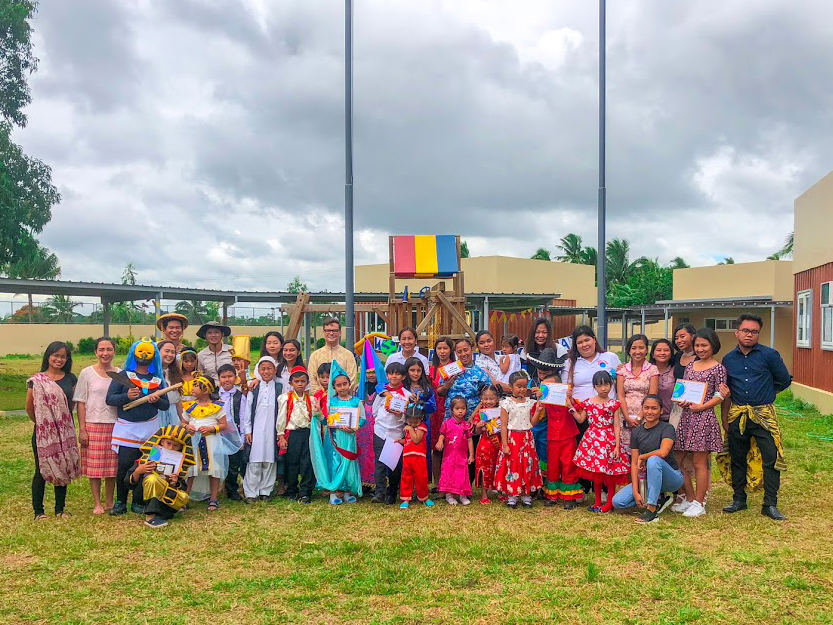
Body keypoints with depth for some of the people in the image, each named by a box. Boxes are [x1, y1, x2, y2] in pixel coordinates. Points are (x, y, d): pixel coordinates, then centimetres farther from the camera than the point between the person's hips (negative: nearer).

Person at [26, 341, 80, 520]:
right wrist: (41, 423, 9)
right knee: (41, 471, 4)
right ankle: (38, 511, 15)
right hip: (43, 433, -4)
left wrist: (66, 423, 8)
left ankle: (60, 509, 21)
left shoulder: (70, 379, 5)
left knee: (62, 470, 10)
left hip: (65, 432, 4)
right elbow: (29, 407, -2)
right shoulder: (36, 380, -8)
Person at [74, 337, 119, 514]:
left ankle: (109, 502, 19)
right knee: (95, 466, 2)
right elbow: (81, 402, -1)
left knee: (112, 465, 6)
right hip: (93, 425, -2)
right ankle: (97, 504, 12)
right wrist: (82, 429, -7)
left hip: (114, 425, 2)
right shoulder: (87, 373, 0)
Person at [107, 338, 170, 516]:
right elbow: (109, 399, -4)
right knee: (124, 466, -6)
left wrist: (156, 400, -10)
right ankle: (120, 502, 9)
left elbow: (166, 405, 11)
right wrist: (126, 396, -21)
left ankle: (138, 503, 15)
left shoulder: (157, 380, 13)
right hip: (126, 428, -2)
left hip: (149, 428, 3)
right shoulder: (123, 375, 5)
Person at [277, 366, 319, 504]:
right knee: (291, 463, 5)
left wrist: (318, 412, -9)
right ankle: (292, 491, 21)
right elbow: (281, 418, 2)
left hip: (307, 433, 2)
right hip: (292, 434, -2)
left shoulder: (311, 399, 9)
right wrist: (281, 436, -3)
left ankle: (305, 493, 4)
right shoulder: (285, 398, 2)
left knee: (308, 464, -3)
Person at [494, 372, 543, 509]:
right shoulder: (507, 403, -6)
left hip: (527, 439, 3)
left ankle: (526, 495, 18)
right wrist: (504, 445, -11)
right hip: (512, 438, -3)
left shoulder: (530, 403, 4)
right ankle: (512, 495, 12)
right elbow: (503, 425, -7)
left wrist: (537, 411, -8)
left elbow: (532, 423, 5)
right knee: (512, 466, 1)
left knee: (527, 466, 7)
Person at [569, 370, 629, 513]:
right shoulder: (588, 403, 4)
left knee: (610, 472, 1)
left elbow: (616, 426, -4)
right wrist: (571, 405, 1)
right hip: (592, 439, 3)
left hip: (609, 439, -3)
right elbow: (580, 419, 4)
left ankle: (609, 503, 13)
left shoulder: (614, 404, -3)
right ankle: (597, 502, 22)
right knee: (595, 473, 10)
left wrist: (617, 446, -9)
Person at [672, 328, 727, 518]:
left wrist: (702, 406, -17)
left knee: (699, 463, -1)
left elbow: (720, 396, -6)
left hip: (704, 417, -6)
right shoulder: (690, 365, 15)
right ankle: (689, 499, 21)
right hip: (686, 415, 6)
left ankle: (699, 503, 10)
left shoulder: (718, 368, -2)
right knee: (677, 460, 7)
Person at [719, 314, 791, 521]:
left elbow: (784, 380, 6)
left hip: (763, 415, -3)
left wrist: (765, 394, 8)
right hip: (737, 416, 3)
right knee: (737, 459, 10)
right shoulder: (728, 359, 7)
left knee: (772, 459, -5)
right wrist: (725, 419, 5)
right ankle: (739, 499, 23)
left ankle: (770, 504, 3)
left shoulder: (769, 355, -3)